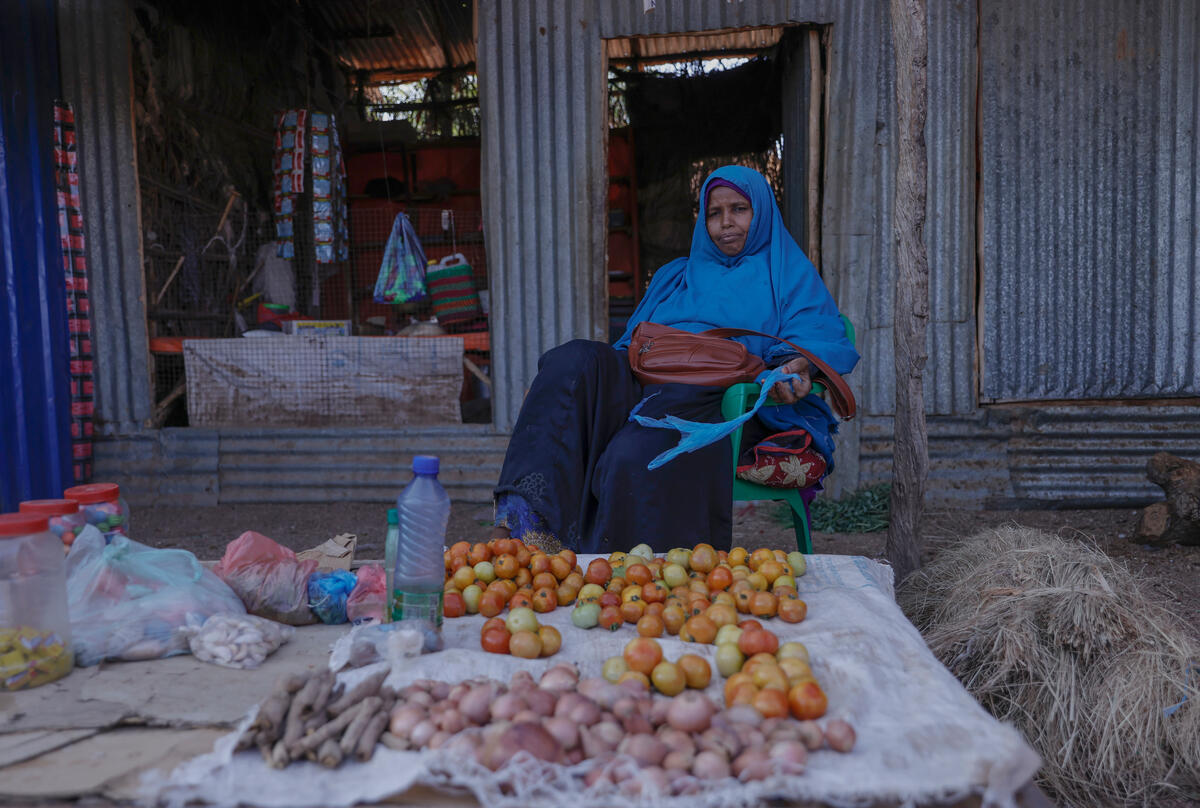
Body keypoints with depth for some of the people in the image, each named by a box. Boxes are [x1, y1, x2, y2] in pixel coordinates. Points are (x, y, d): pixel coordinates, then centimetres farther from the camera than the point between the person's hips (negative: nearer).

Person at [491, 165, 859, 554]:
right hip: (644, 385, 5)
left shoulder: (788, 273, 20)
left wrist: (795, 366, -22)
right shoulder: (675, 275, 34)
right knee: (576, 359, -28)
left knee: (634, 456, -36)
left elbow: (821, 341, 4)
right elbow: (632, 342, 26)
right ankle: (523, 519, -38)